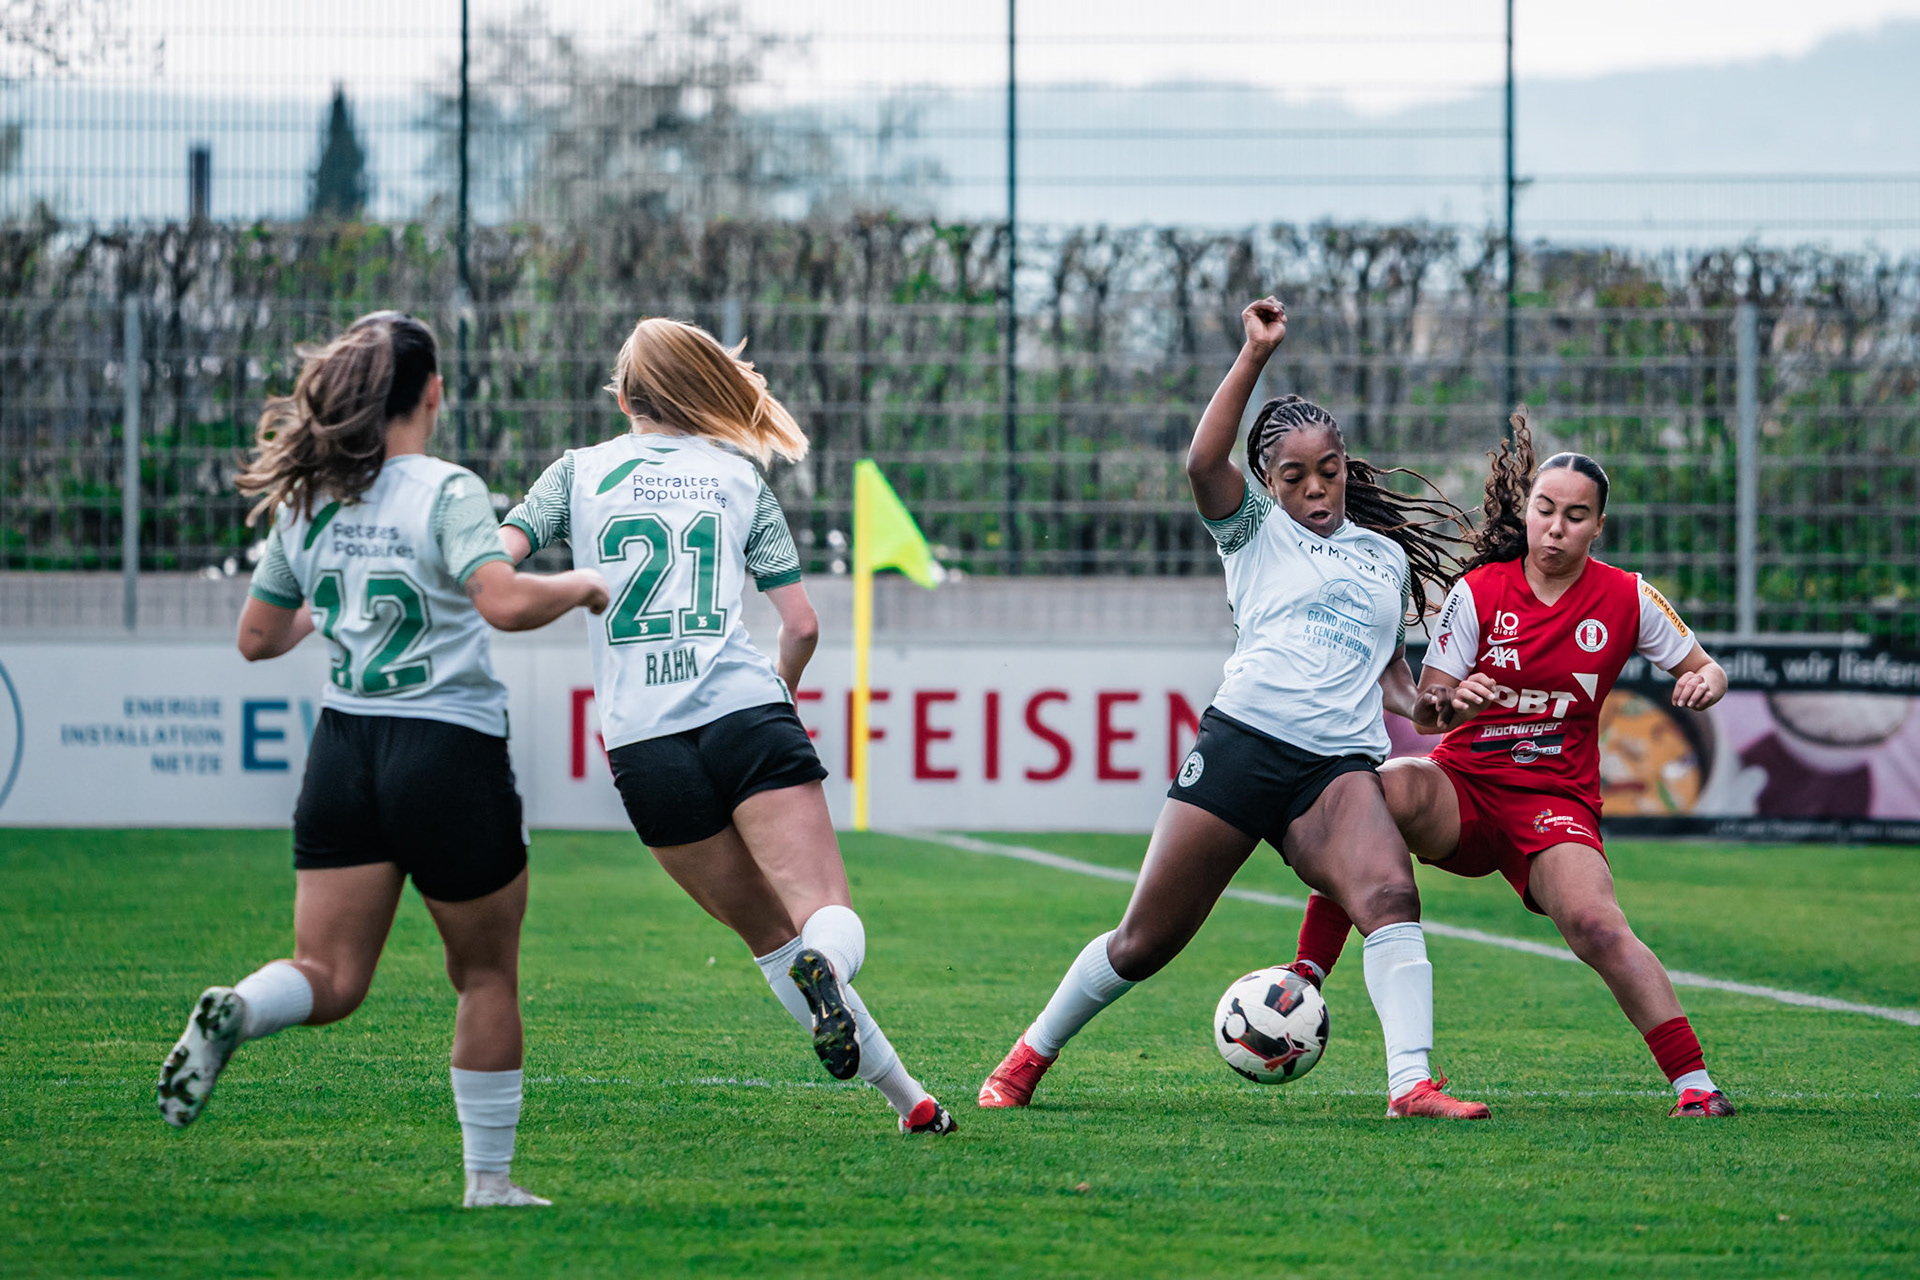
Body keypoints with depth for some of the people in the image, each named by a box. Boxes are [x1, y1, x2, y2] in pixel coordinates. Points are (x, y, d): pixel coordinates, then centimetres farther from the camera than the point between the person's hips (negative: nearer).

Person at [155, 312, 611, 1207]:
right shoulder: (446, 492, -11)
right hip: (449, 753, -4)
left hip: (345, 748, 4)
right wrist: (582, 586, -7)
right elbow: (504, 603, -26)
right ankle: (489, 1179, 16)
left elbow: (256, 638, 14)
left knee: (329, 979, 4)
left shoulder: (305, 503, 6)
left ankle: (235, 1012, -28)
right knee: (487, 975, 13)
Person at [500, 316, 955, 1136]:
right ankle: (824, 962, -44)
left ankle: (905, 1097, 8)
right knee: (828, 919, -8)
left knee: (770, 936, 12)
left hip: (643, 745, 1)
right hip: (745, 711, -1)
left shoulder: (579, 471, 14)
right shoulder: (738, 475, 15)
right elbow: (802, 624, 12)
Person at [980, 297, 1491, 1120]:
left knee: (1390, 898, -27)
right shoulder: (1256, 530, 10)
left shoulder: (1387, 556, 22)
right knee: (1147, 941, 3)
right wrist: (1256, 356, -14)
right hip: (1241, 741, -3)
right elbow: (1203, 462, -10)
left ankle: (1411, 1083, -35)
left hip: (1340, 765, 3)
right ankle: (1031, 1055, 23)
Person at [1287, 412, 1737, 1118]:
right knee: (1379, 791, -34)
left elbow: (1704, 669, 12)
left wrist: (1703, 682, -13)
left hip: (1557, 799, 0)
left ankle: (1694, 1084, -22)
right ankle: (1306, 977, -29)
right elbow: (1424, 713, -2)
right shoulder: (1480, 591, -1)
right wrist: (1445, 703, -26)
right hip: (1462, 786, 0)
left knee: (1597, 926, -29)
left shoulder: (1627, 598, 1)